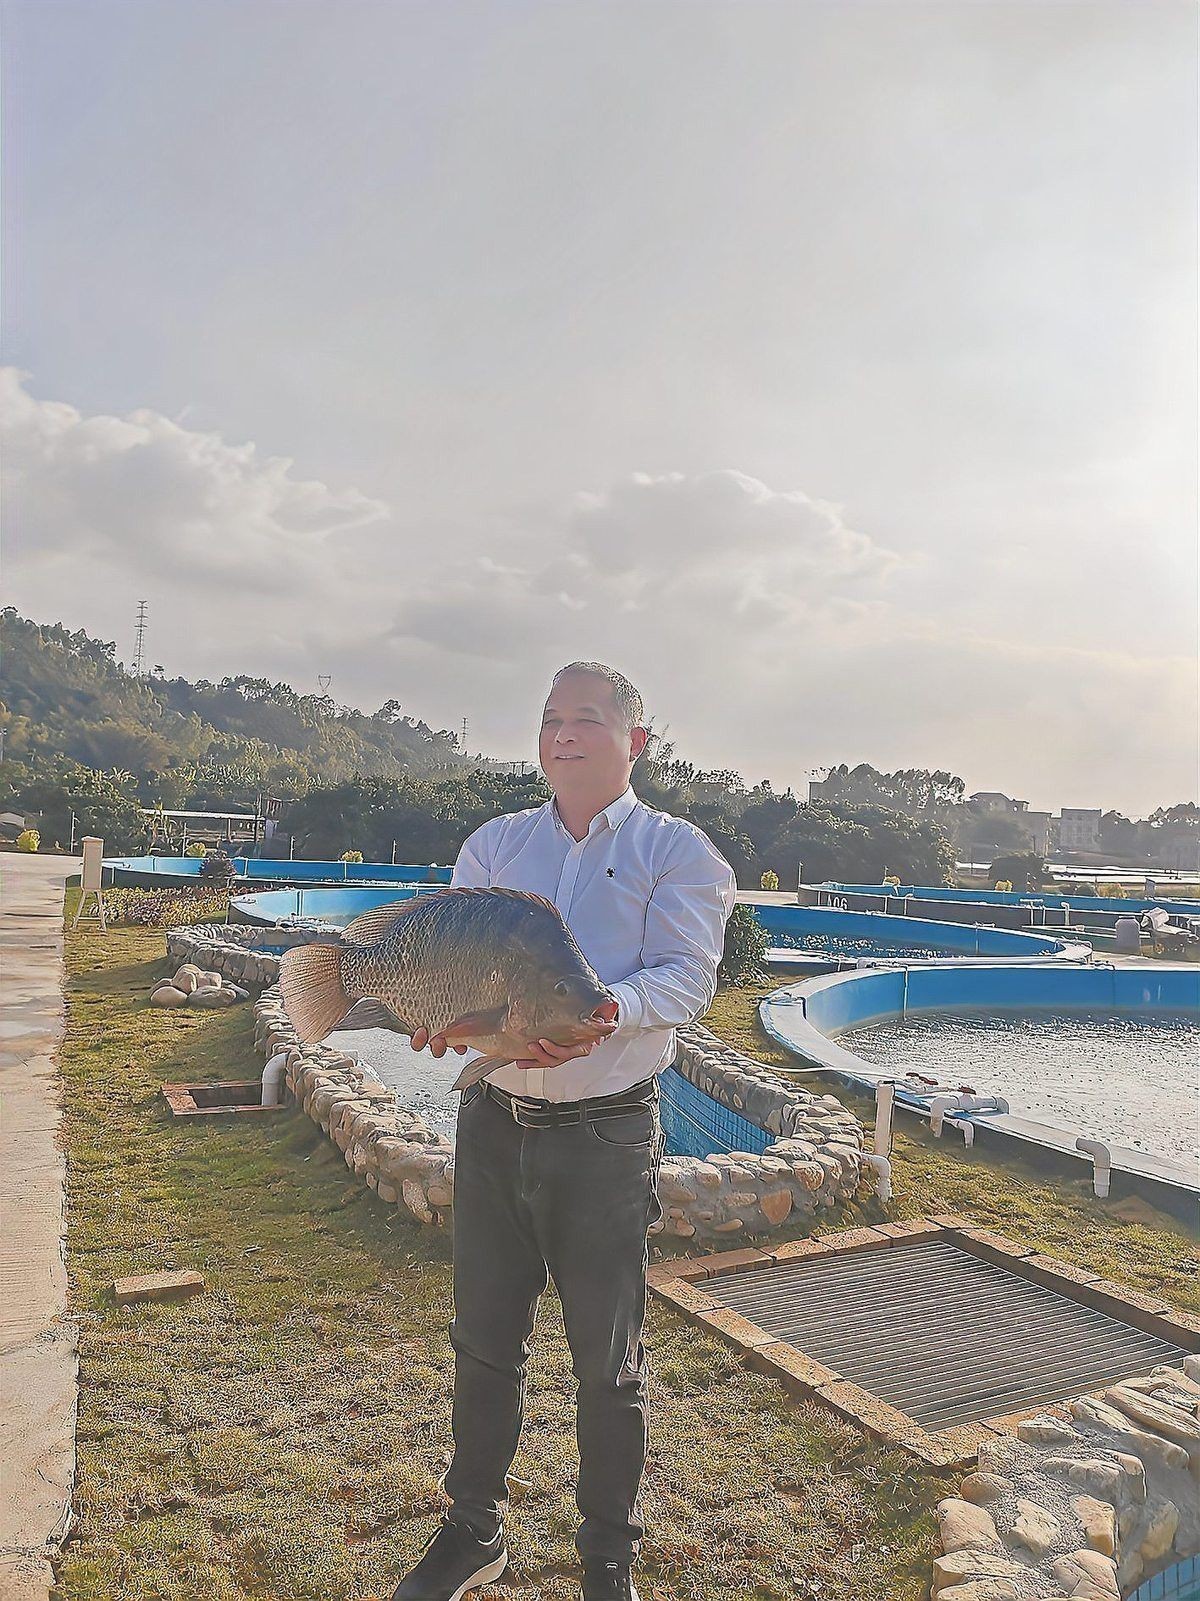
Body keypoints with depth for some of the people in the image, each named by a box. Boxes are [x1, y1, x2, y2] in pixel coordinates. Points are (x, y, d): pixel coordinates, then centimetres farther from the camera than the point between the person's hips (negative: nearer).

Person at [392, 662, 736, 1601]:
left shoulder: (676, 850, -2)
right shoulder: (494, 843, 9)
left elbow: (685, 979, -13)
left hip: (607, 1134, -3)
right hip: (494, 1121, 4)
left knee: (609, 1363, 12)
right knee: (484, 1341, 18)